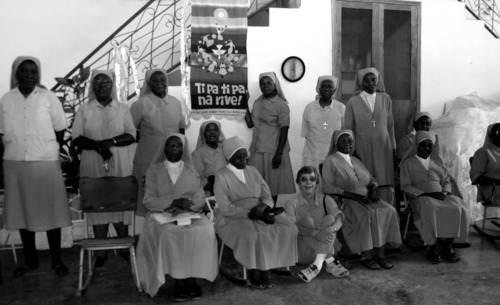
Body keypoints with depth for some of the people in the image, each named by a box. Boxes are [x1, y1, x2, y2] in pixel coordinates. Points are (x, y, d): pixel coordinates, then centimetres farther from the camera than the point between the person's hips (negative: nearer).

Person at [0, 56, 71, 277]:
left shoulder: (49, 98, -2)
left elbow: (60, 132, 4)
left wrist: (47, 150, 5)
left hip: (46, 162, -2)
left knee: (50, 210, 3)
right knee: (22, 211, 9)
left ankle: (56, 259, 16)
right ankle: (30, 259, 24)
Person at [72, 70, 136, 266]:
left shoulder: (123, 109, 7)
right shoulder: (84, 110, 5)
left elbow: (131, 135, -1)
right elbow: (76, 138, -2)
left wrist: (111, 142, -18)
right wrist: (97, 145, -18)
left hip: (120, 165, 0)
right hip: (93, 166, 0)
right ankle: (101, 252, 12)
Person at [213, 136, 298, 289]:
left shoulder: (253, 171, 14)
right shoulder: (221, 177, -4)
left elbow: (267, 196, 10)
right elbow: (226, 209, -13)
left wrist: (263, 207, -14)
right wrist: (252, 214, -19)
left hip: (260, 214, 5)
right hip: (233, 219, -5)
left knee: (287, 228, -18)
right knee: (251, 235, -36)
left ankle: (264, 268, -9)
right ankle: (253, 271, -10)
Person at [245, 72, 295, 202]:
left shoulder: (281, 104, -6)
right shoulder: (257, 102, 11)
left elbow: (284, 131, -10)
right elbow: (250, 123, 10)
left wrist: (279, 154, -15)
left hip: (273, 151, -5)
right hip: (257, 150, 5)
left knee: (273, 183, 1)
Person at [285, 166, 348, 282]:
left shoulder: (325, 200, 4)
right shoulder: (292, 202, -3)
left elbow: (339, 216, -14)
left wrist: (331, 229, -39)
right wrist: (315, 233, -37)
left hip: (326, 248, 2)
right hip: (303, 250, -2)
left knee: (330, 218, -21)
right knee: (308, 220, -24)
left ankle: (317, 264, -34)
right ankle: (329, 261, -32)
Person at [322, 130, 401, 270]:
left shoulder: (356, 161, 22)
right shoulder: (331, 161, 1)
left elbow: (372, 180, 25)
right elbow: (327, 187, -10)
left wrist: (373, 190, 0)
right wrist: (353, 195, -17)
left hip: (366, 198, 6)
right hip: (344, 201, -6)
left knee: (389, 210, -19)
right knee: (364, 214, -34)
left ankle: (380, 253, -16)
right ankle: (366, 256, -20)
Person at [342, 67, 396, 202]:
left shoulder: (385, 99, 6)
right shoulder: (353, 102, -2)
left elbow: (390, 125, 11)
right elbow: (347, 129, 3)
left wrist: (393, 147, 11)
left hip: (383, 148, 2)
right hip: (363, 148, -2)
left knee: (384, 182, 3)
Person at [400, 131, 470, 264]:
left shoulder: (437, 161, 24)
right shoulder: (408, 163, 10)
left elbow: (447, 181, 21)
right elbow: (406, 186, 0)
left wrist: (444, 192, -3)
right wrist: (427, 194, -12)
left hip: (441, 196, 4)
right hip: (421, 197, -4)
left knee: (458, 209, -28)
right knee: (429, 210, -38)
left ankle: (448, 245, -16)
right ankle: (432, 248, -22)